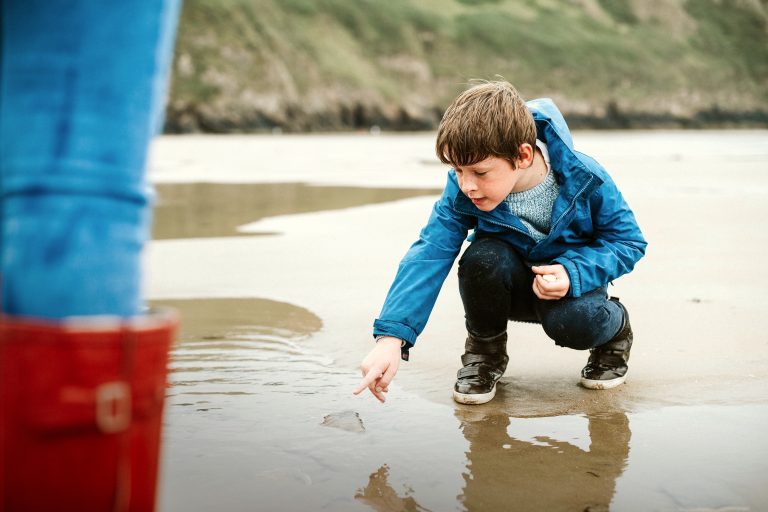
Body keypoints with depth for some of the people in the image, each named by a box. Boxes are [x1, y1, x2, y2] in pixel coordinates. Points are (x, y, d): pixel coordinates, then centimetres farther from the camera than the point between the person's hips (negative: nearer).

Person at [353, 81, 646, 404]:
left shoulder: (584, 180, -26)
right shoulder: (461, 192, -23)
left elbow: (629, 241, -14)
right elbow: (429, 256, -31)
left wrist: (573, 273, -33)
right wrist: (390, 337, -42)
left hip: (570, 283, -1)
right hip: (510, 288, 1)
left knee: (576, 322, -36)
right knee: (483, 258, -34)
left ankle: (616, 326, 5)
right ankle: (484, 349, -3)